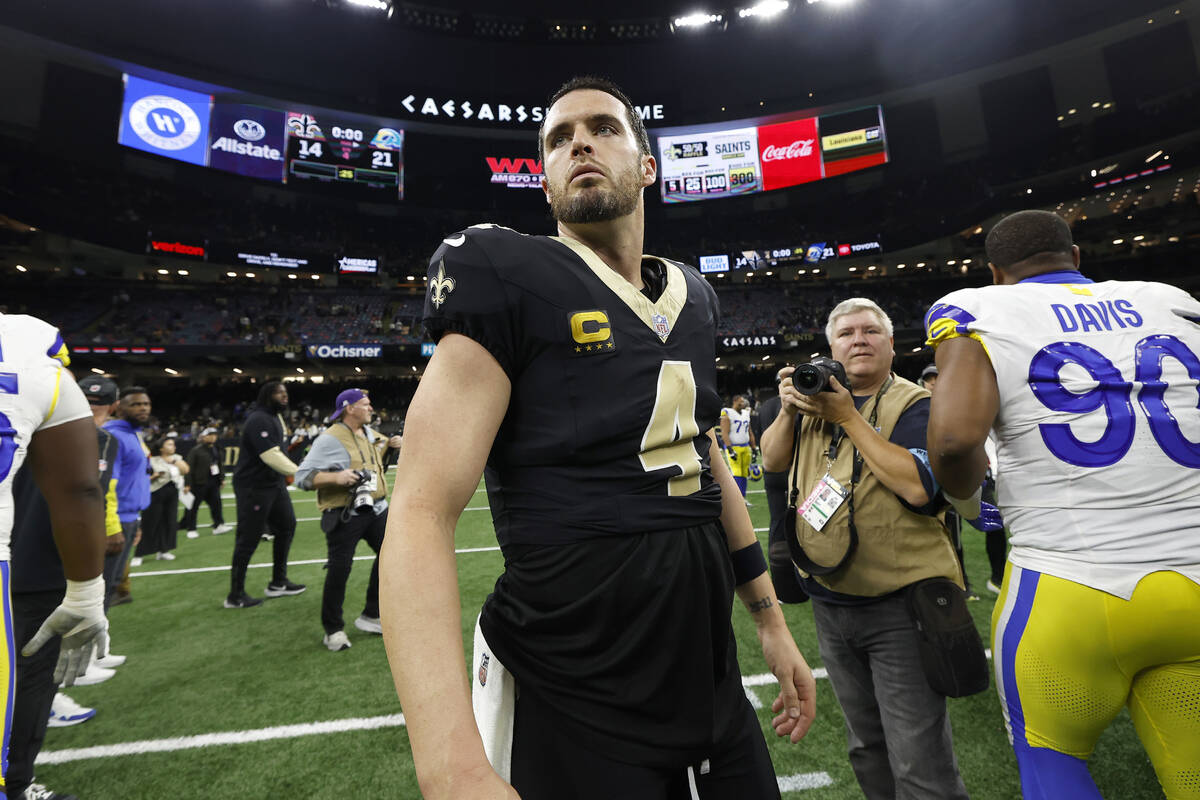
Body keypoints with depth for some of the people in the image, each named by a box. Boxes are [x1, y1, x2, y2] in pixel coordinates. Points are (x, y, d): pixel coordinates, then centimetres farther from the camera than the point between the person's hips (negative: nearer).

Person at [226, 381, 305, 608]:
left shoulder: (276, 417, 12)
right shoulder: (259, 420, -19)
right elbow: (271, 456, -26)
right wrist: (300, 473, -25)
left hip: (274, 483, 10)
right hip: (254, 486, -10)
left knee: (287, 526, 13)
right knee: (249, 539, -2)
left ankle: (278, 583, 24)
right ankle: (235, 596, 11)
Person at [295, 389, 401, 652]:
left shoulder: (368, 433, 12)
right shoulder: (330, 439, -13)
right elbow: (303, 476, -16)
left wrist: (388, 444, 12)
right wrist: (336, 477, -30)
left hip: (375, 509, 8)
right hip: (345, 515, -8)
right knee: (339, 570, -3)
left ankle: (371, 616, 26)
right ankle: (333, 630, 17)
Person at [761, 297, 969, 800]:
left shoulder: (913, 405, -8)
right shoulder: (818, 394, 8)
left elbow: (918, 487, -24)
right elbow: (772, 462, 5)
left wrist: (849, 418, -22)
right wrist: (788, 411, -12)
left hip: (900, 604, -5)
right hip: (830, 603, 6)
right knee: (866, 746, 23)